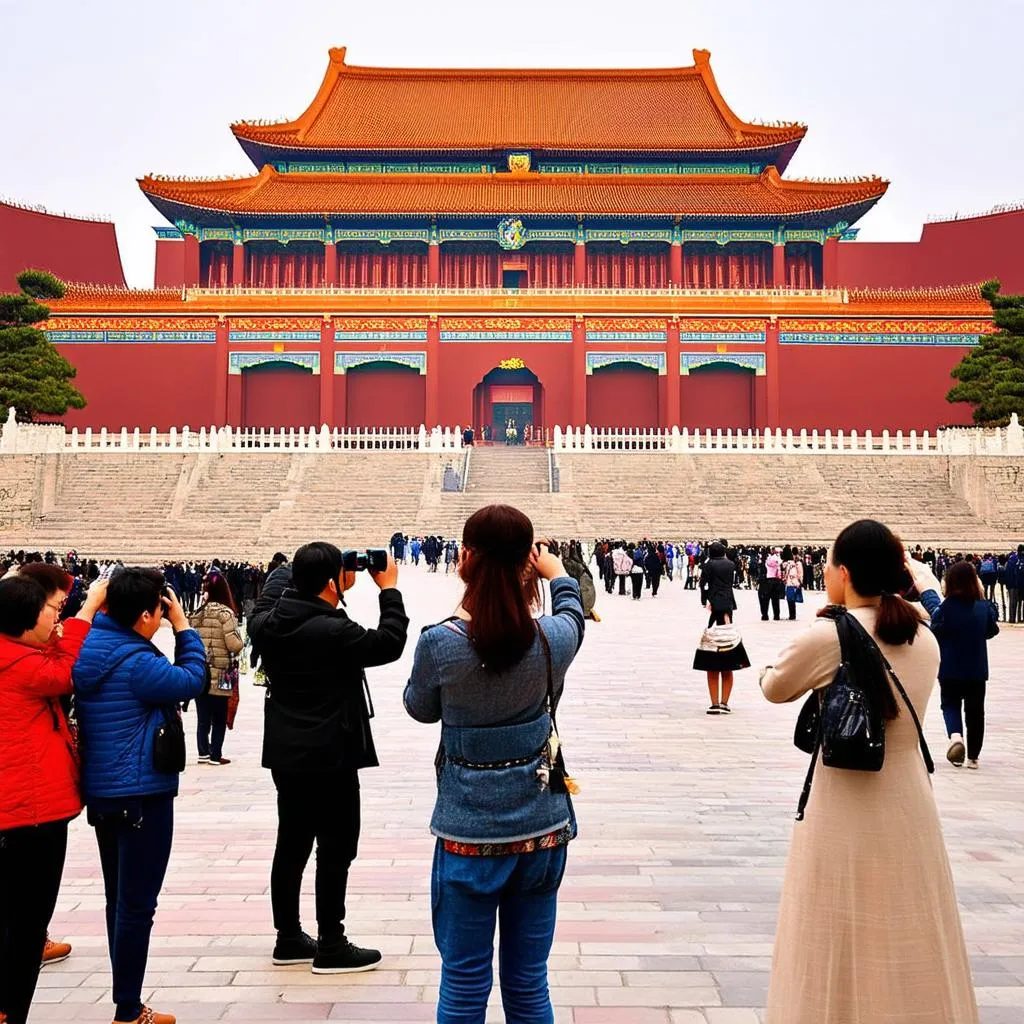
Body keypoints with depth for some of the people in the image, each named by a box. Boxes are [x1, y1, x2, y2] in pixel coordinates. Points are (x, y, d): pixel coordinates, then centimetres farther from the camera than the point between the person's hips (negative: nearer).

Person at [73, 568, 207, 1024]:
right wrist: (182, 625, -8)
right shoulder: (136, 661, -23)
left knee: (119, 899, 17)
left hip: (101, 791, 9)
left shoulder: (92, 646, 4)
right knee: (138, 904, 2)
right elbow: (191, 680, -12)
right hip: (141, 793, -9)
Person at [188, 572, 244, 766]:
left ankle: (204, 753, 18)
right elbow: (234, 644, -16)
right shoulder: (225, 613, -10)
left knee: (203, 717, 12)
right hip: (219, 675, -5)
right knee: (219, 718, 7)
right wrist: (241, 644, 6)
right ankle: (216, 755, 10)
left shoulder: (196, 613, 6)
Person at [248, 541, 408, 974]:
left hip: (285, 754, 8)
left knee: (291, 844, 15)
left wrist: (307, 576, 16)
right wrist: (389, 590, -1)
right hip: (330, 757, -8)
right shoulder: (334, 631, -22)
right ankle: (331, 947, 9)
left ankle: (288, 939, 26)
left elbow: (267, 602, 24)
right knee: (335, 850, 2)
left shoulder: (267, 624, 0)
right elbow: (389, 644, -11)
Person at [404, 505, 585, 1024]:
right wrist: (558, 573, 36)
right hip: (542, 826, 2)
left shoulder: (440, 644, -16)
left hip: (468, 833, -2)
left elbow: (420, 708, 5)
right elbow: (572, 613, 16)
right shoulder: (550, 638, -10)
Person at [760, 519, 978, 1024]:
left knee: (841, 952, 9)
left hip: (846, 813, -5)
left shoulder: (827, 637, -15)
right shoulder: (925, 640, 2)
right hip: (911, 809, 5)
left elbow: (773, 688, 0)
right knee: (909, 948, 17)